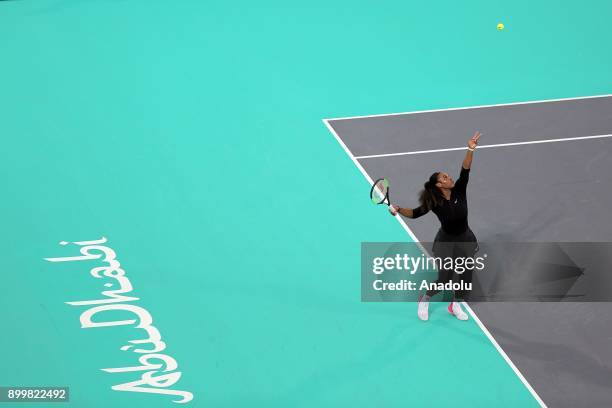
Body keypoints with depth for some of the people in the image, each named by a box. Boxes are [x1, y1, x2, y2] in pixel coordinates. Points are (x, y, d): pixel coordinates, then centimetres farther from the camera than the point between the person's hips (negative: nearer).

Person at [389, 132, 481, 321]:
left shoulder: (459, 191, -13)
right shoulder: (434, 203, -19)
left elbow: (465, 171, -24)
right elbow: (415, 213, -12)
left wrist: (471, 150, -36)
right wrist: (399, 210, -30)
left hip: (465, 240, 4)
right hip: (446, 242, -4)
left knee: (466, 277, 10)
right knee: (444, 280, 0)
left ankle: (455, 306, 36)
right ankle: (424, 300, 30)